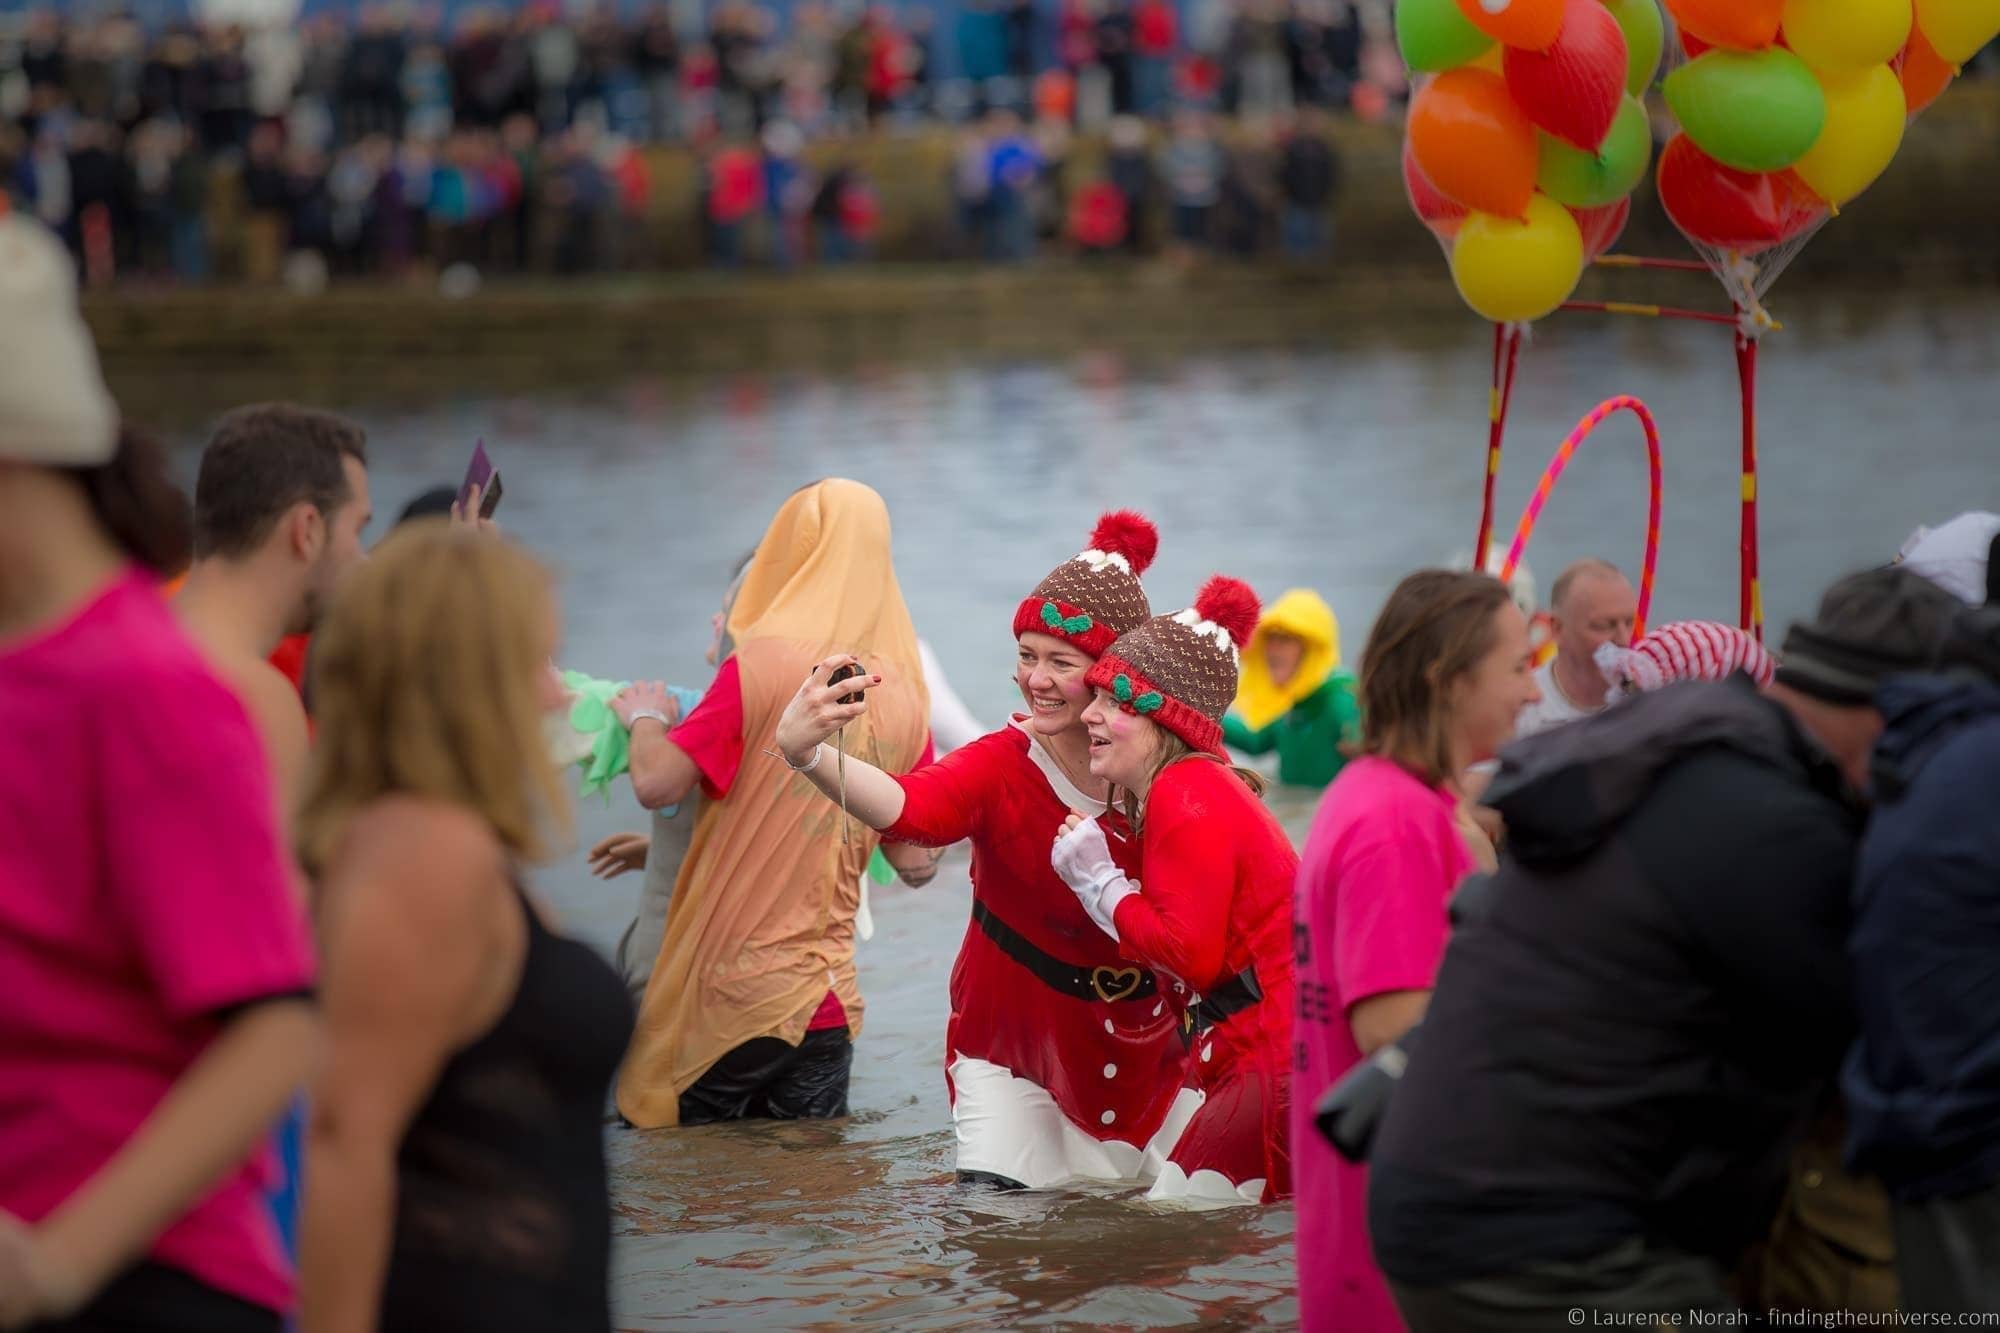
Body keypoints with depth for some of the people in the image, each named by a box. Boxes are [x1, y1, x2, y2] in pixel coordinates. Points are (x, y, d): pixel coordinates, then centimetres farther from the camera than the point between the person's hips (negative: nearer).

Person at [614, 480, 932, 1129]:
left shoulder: (764, 662, -11)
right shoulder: (905, 695, 5)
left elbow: (656, 784, -14)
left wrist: (645, 716, 8)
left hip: (730, 1000, -5)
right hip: (830, 1004, 5)